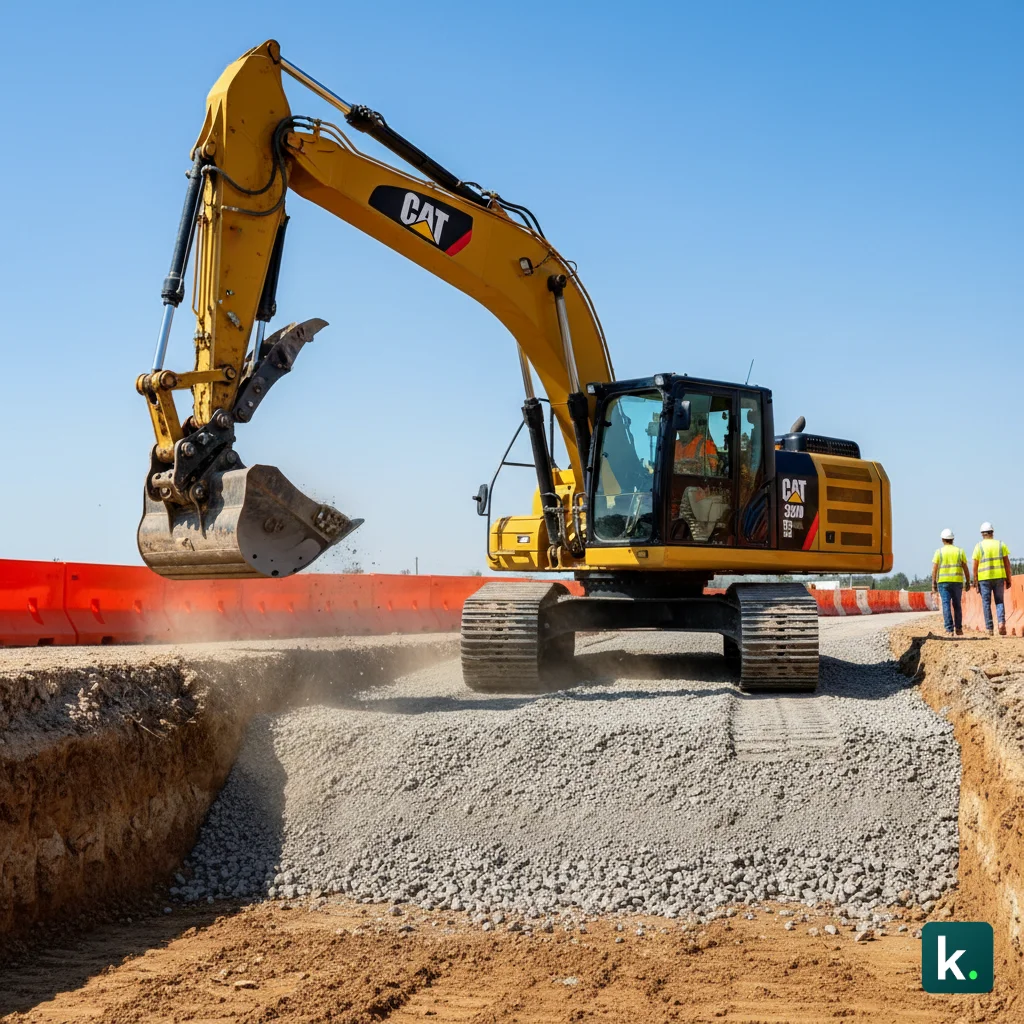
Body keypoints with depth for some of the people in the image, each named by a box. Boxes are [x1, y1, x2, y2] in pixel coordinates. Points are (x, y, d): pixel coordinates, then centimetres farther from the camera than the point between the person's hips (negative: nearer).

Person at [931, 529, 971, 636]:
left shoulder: (939, 552, 0)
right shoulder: (960, 551, 4)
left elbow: (934, 569, -5)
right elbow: (965, 568, 2)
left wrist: (933, 584, -2)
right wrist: (968, 582, 9)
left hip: (943, 582, -2)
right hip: (957, 582, 2)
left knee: (946, 605, -4)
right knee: (957, 605, 14)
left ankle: (949, 630, -11)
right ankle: (958, 629, 17)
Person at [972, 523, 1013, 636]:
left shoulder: (979, 546, -1)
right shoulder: (1000, 544, 4)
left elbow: (975, 566, -4)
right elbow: (1007, 563, 2)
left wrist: (976, 582, 2)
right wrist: (1008, 579, 8)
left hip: (984, 578, -2)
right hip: (999, 577, 2)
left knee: (986, 603, 5)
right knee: (999, 601, 10)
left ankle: (989, 628, 4)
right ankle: (1001, 622, -12)